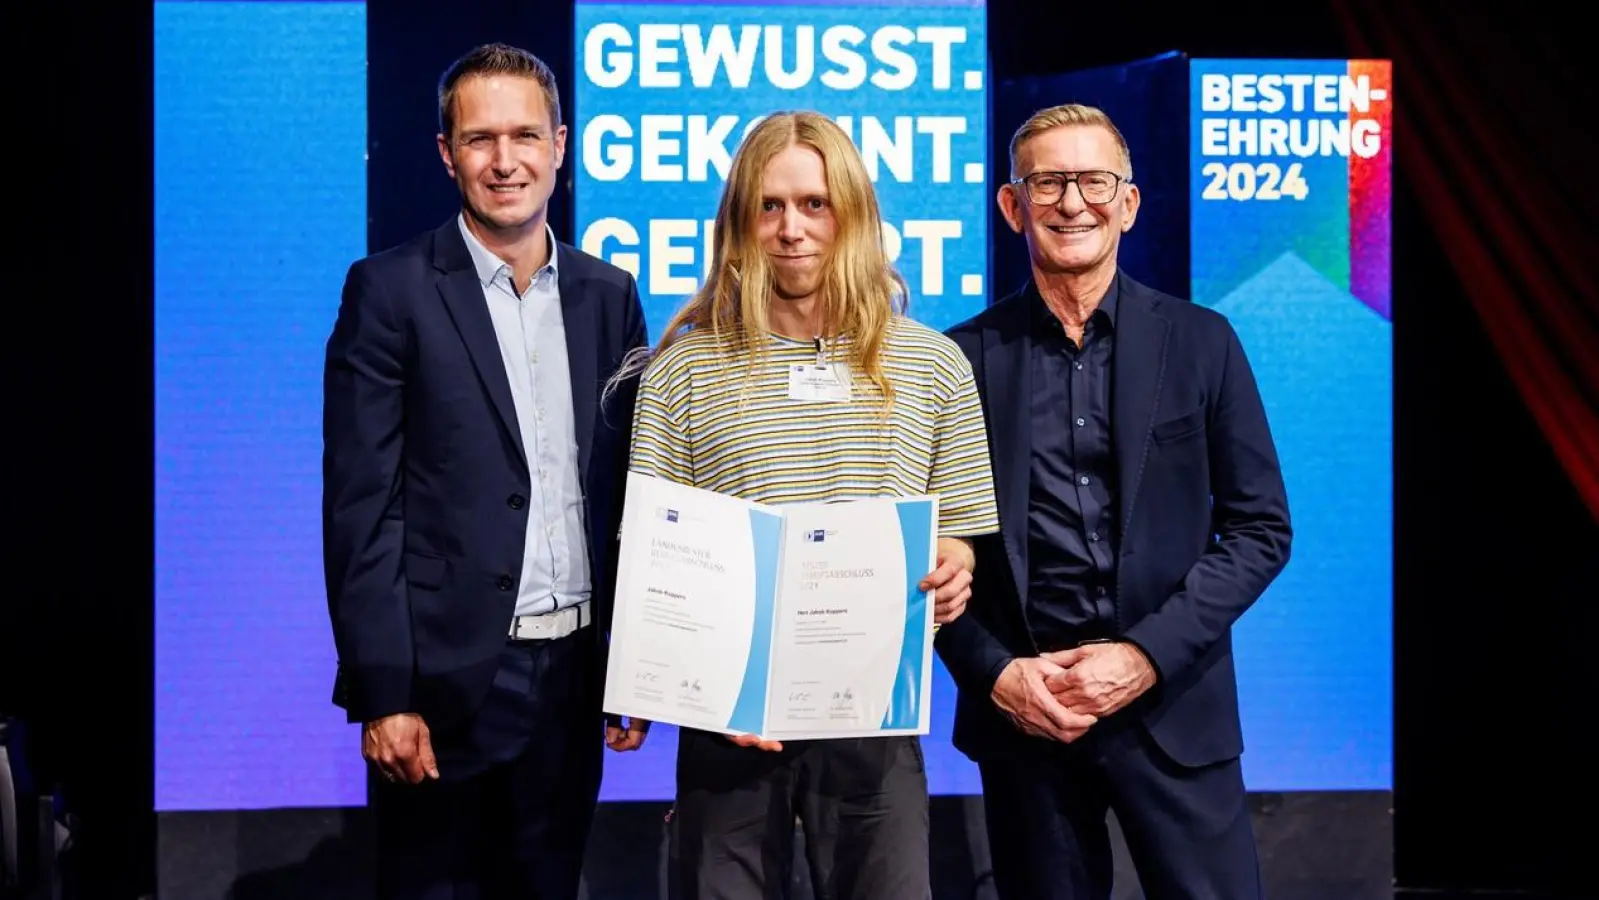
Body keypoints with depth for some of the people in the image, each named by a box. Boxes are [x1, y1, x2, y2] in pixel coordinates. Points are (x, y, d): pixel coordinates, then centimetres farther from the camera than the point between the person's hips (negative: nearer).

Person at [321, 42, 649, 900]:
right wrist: (382, 695, -14)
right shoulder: (391, 290, -5)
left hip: (576, 672, 4)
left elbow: (628, 491, 12)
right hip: (447, 677, -4)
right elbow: (361, 507, -9)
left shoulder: (608, 294, 9)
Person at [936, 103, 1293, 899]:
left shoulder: (1200, 342, 3)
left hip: (1171, 704, 0)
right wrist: (994, 673, -8)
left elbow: (1260, 527, 2)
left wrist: (1145, 654, -9)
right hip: (1020, 710, 0)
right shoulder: (966, 356, 3)